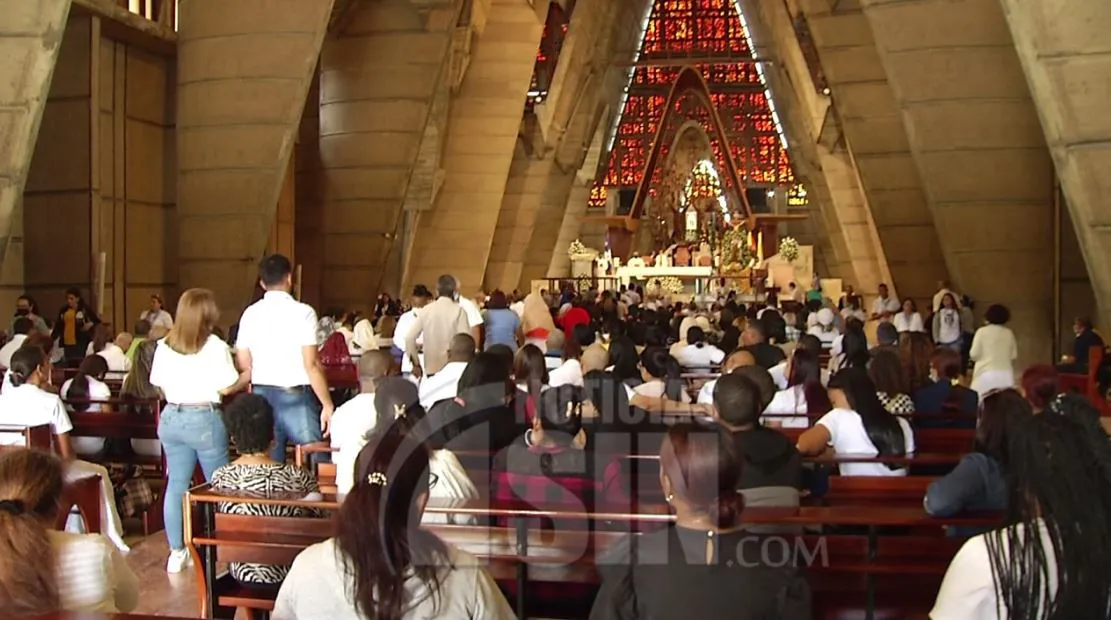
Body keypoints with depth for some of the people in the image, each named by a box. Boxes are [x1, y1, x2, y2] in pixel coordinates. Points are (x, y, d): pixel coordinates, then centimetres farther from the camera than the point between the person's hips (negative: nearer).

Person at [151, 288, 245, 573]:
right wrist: (249, 373, 2)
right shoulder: (214, 346, -12)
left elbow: (159, 384, 11)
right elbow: (226, 387, -13)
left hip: (171, 418, 5)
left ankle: (176, 552, 16)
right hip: (205, 420, -5)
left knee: (176, 484, 11)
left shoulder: (164, 345, 5)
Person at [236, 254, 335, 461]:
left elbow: (243, 365, 5)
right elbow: (312, 365, -14)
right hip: (296, 397, -5)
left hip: (261, 396, 5)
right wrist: (328, 405, -9)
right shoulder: (303, 312, -9)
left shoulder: (250, 314, 4)